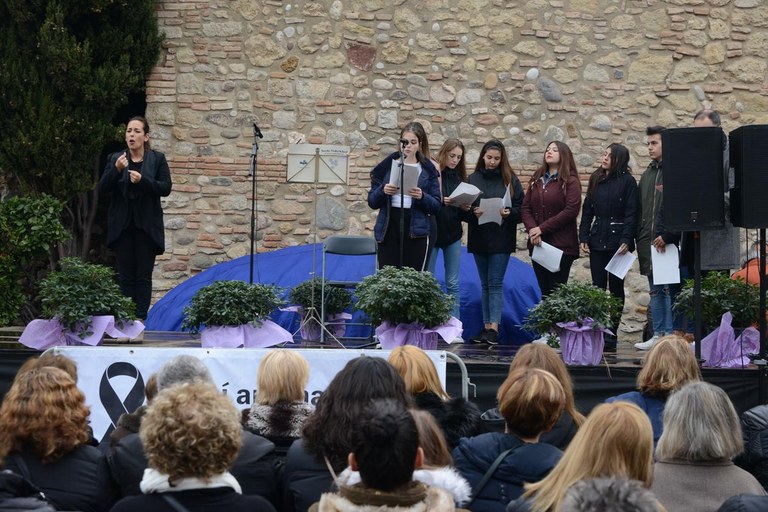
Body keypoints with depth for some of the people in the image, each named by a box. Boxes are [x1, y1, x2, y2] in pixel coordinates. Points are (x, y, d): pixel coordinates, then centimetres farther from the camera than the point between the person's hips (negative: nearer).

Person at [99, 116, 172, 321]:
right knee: (126, 275, 3)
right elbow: (102, 188, -1)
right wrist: (116, 170, -18)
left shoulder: (157, 159, 3)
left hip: (146, 226, -1)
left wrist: (142, 181, -20)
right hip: (122, 225, 2)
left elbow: (166, 188, -5)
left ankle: (141, 317, -2)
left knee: (143, 275, -1)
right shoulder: (115, 159, 7)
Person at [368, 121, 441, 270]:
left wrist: (422, 197, -15)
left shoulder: (428, 170, 7)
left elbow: (436, 207, 4)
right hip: (388, 231, 1)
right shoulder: (386, 166, 9)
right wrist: (383, 191, -11)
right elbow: (372, 202, 8)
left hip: (416, 234, -1)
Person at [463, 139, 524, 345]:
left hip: (501, 239, -3)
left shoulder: (510, 180, 2)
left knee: (495, 283, -8)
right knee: (485, 283, 9)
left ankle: (494, 327, -11)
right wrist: (472, 212, -15)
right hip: (479, 238, 3)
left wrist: (509, 213, -17)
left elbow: (521, 208, 2)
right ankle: (486, 326, 12)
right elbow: (462, 209, 5)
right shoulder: (473, 179, 6)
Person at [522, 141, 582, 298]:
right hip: (538, 245, 5)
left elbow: (571, 210, -13)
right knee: (544, 290, 5)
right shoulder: (536, 180, 16)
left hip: (561, 245, -5)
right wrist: (532, 229, -10)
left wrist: (542, 228, -14)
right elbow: (525, 208, 9)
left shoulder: (570, 181, -1)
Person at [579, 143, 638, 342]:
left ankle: (612, 330, 6)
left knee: (616, 287, 2)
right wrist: (584, 237, 3)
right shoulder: (596, 180, 12)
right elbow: (587, 211, 12)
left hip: (617, 240, -5)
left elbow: (631, 214, -9)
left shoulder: (627, 181, -4)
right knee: (598, 286, 2)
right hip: (597, 240, 5)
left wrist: (626, 240, -18)